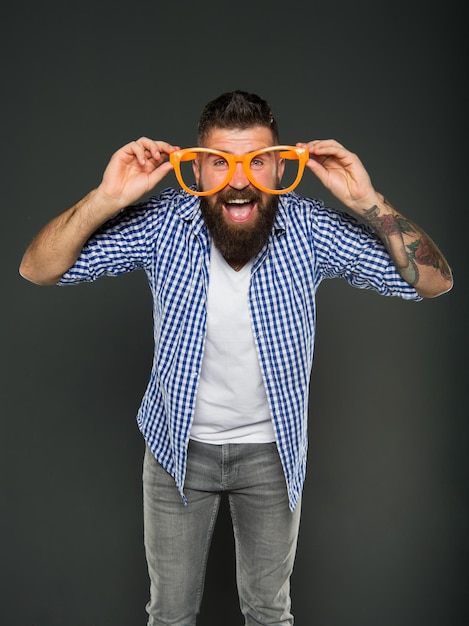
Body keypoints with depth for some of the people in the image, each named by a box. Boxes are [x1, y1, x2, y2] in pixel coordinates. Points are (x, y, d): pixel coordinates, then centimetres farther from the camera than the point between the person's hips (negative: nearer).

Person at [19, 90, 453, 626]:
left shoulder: (310, 229, -18)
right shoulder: (162, 223, -18)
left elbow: (435, 282, -15)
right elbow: (36, 270, -17)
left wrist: (367, 202, -28)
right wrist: (106, 199, -32)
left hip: (272, 450, 1)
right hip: (178, 445, 0)